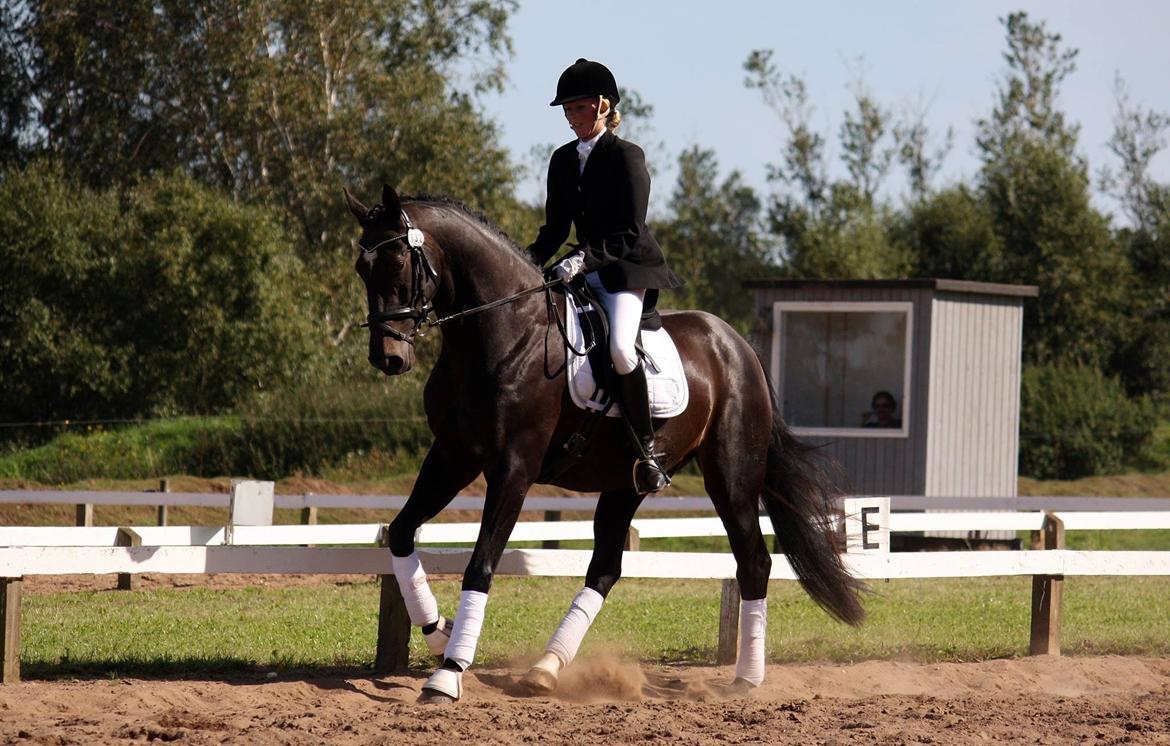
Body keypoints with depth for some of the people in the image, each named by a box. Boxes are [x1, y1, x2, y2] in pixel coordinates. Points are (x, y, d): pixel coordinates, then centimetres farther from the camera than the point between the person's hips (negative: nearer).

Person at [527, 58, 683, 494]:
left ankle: (647, 451, -23)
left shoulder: (626, 157, -9)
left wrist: (583, 259, -27)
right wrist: (533, 258, -4)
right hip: (586, 274, 8)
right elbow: (556, 227, 16)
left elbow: (630, 233, -15)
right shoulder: (563, 160, 12)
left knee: (619, 348, -31)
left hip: (631, 272, -8)